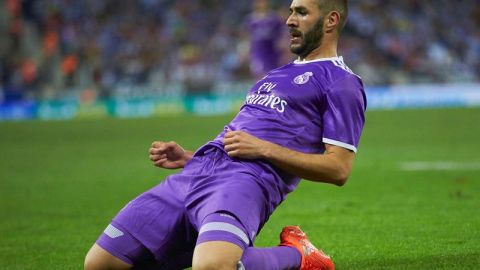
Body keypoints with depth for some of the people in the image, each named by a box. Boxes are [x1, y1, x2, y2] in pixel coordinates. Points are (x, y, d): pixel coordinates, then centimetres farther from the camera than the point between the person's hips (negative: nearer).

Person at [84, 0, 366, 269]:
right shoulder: (279, 73, 30)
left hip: (247, 179, -8)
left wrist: (264, 148, -13)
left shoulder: (341, 82, 3)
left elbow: (339, 169, -7)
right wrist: (188, 157, 18)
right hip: (196, 172, 9)